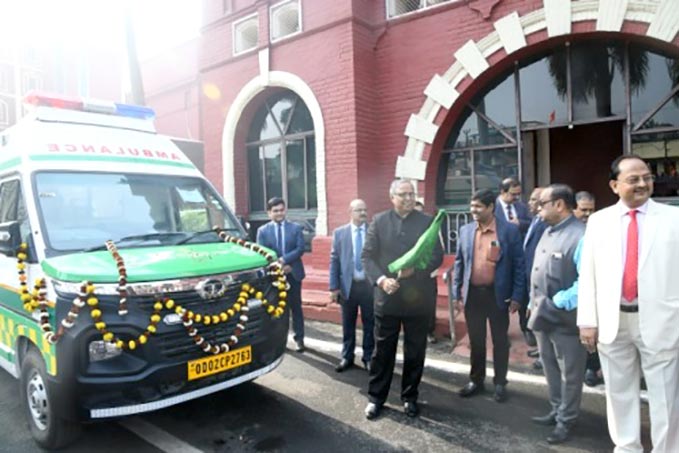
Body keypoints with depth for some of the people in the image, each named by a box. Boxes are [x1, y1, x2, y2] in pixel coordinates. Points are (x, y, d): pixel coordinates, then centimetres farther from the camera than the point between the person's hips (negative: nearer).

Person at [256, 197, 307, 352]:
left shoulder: (295, 227, 4)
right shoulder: (262, 230, 3)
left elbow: (300, 249, -6)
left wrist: (284, 260, -18)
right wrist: (278, 266, -16)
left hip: (293, 274, 0)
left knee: (296, 307, 7)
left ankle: (299, 338, 17)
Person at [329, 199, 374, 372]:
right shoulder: (339, 233, 2)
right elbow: (334, 260, 1)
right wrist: (334, 287, -4)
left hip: (369, 284, 0)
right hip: (348, 285, 0)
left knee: (369, 324, 10)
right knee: (348, 325, 12)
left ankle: (368, 357, 25)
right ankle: (347, 357, 27)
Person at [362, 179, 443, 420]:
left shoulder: (427, 221, 2)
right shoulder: (379, 221, 2)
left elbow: (437, 256, -2)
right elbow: (368, 256, -1)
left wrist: (415, 270, -18)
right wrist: (381, 279, -17)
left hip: (418, 297, 1)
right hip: (387, 295, 0)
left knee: (415, 351, 12)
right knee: (382, 350, 9)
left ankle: (410, 397, 29)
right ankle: (376, 397, 24)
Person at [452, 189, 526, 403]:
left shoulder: (509, 230, -6)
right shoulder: (465, 231, 4)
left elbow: (519, 264, -5)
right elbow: (459, 263, 8)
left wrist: (517, 296, -8)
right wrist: (456, 293, 4)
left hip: (498, 294, -3)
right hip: (472, 294, 3)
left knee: (500, 341, 10)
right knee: (476, 341, 14)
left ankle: (500, 383, 26)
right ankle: (476, 380, 29)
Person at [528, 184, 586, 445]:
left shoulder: (580, 236, -20)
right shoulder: (548, 232, 10)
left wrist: (558, 303, -21)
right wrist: (534, 303, 13)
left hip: (565, 317, -9)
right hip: (543, 315, 9)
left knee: (569, 373, 10)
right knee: (550, 368, 22)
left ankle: (566, 420, 27)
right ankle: (557, 411, 39)